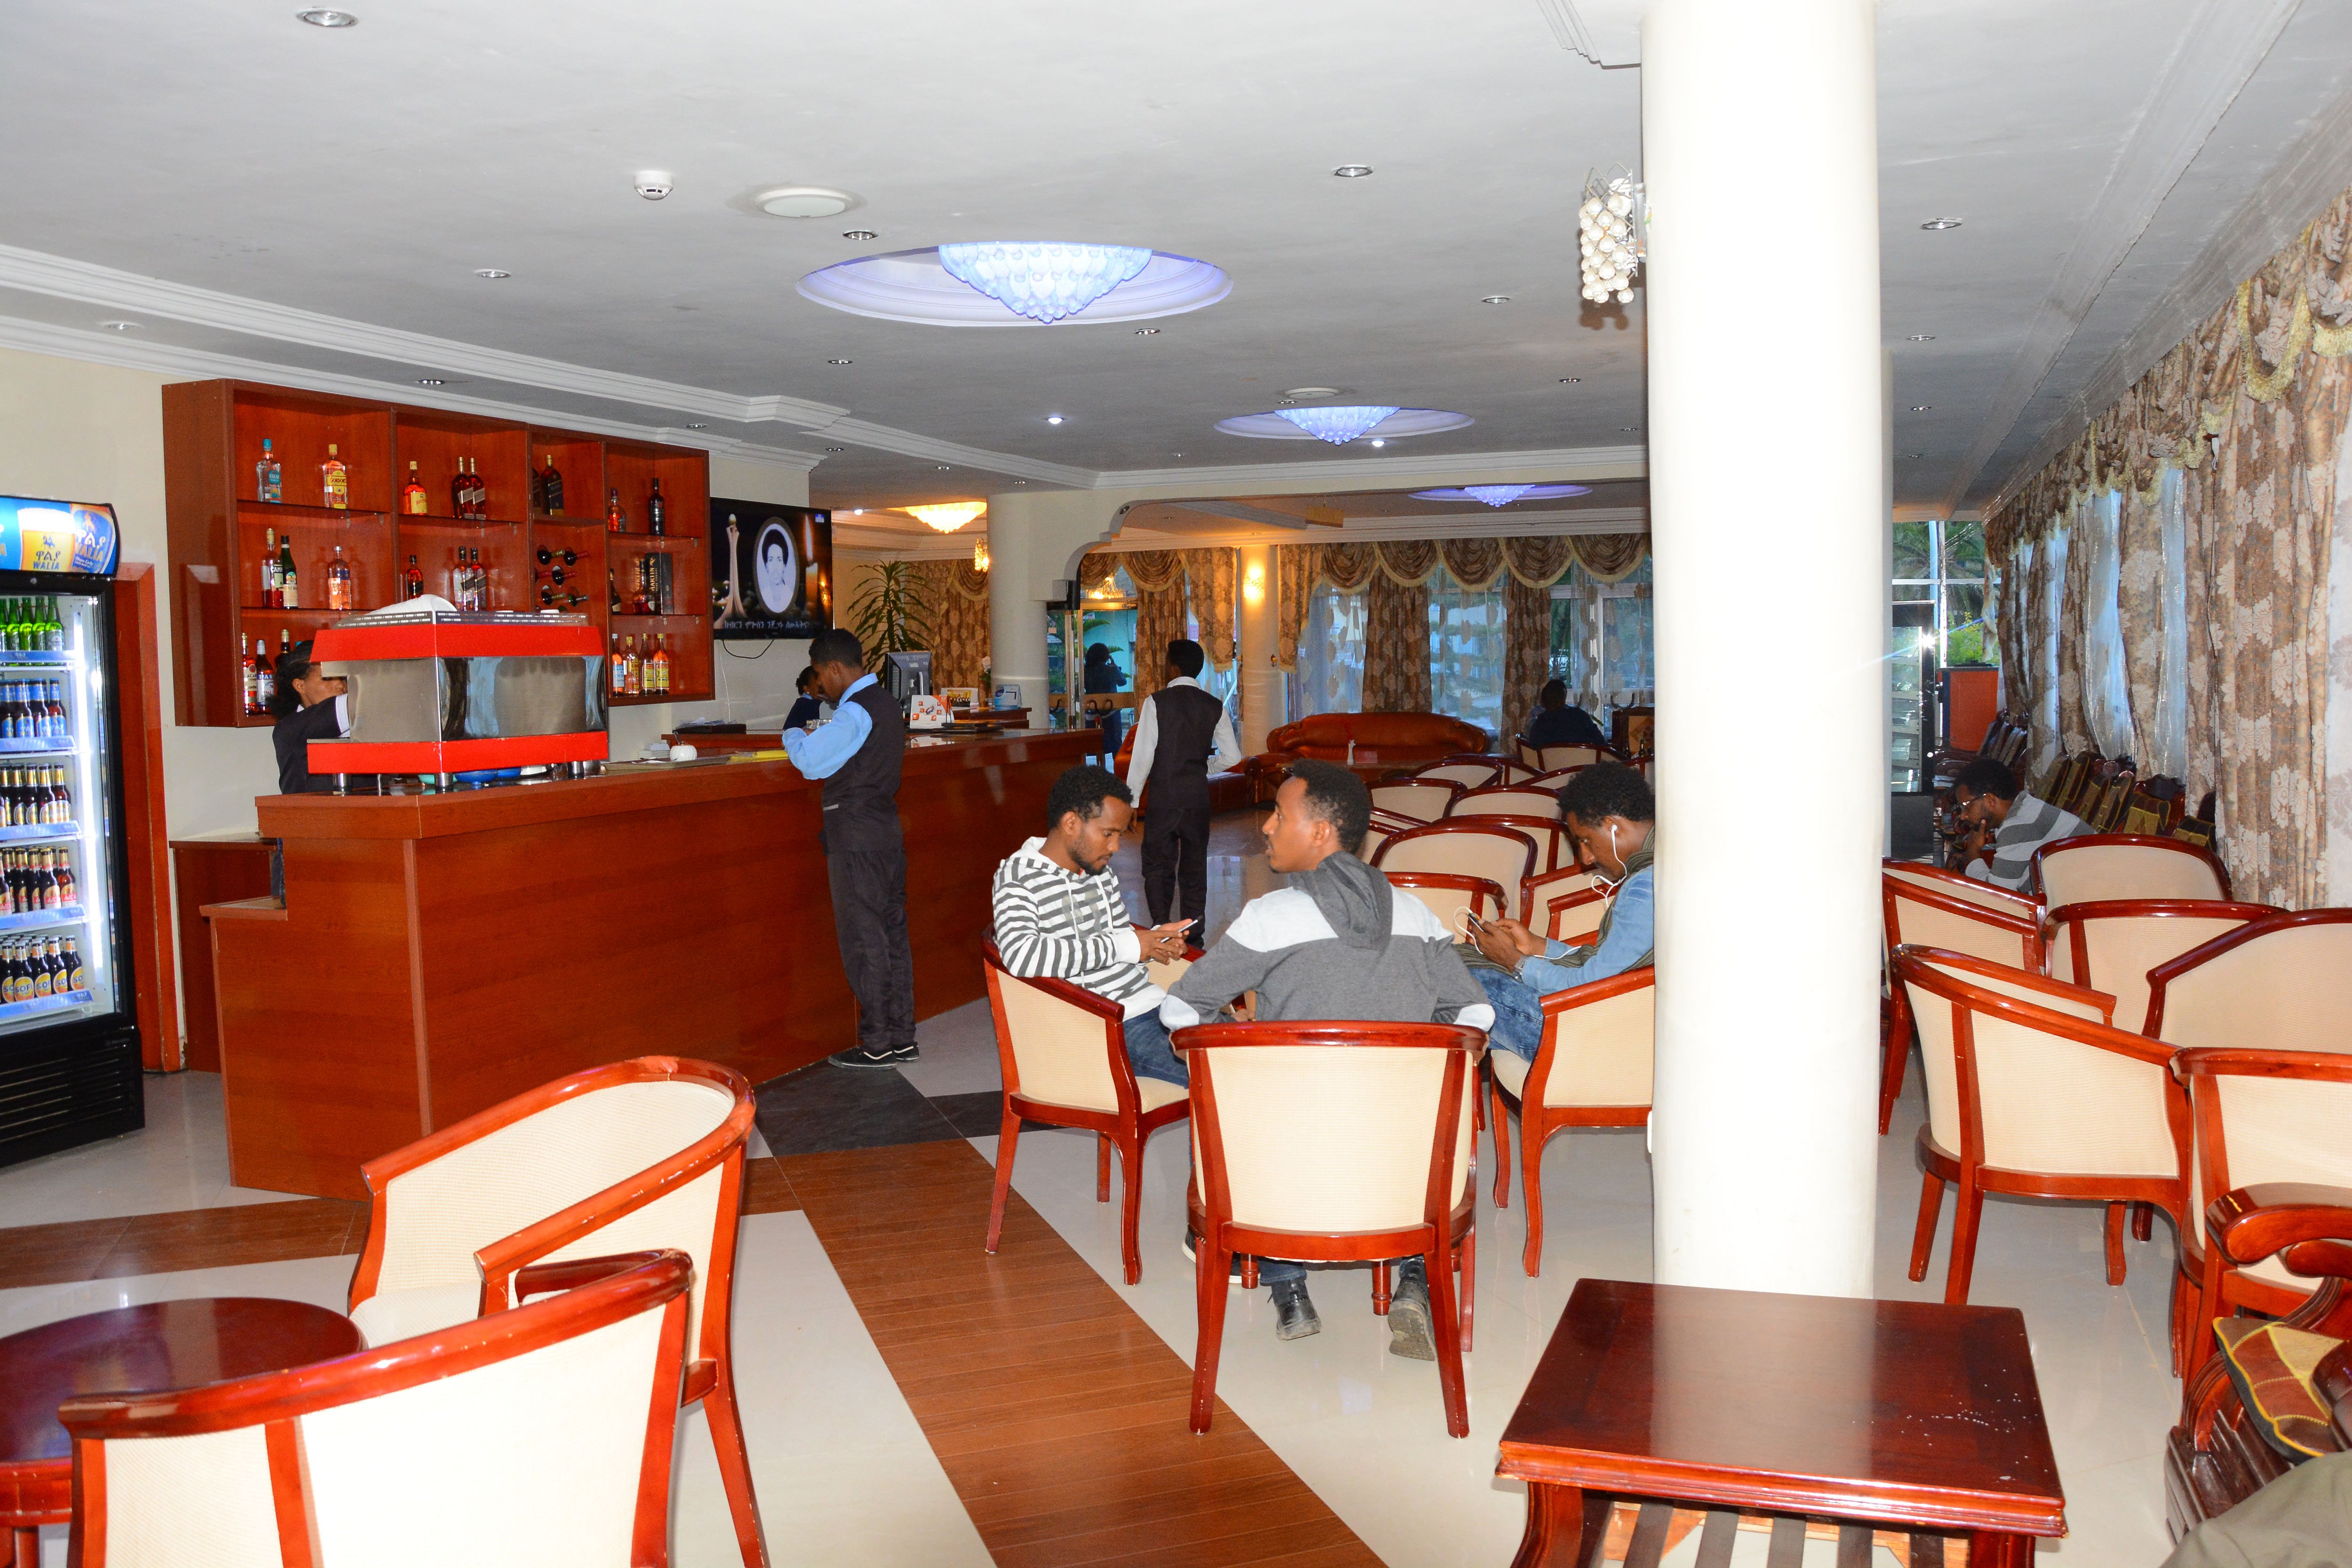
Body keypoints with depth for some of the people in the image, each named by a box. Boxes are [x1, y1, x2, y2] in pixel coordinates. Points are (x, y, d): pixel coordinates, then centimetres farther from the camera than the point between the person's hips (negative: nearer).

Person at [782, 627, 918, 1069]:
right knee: (893, 933, 11)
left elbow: (812, 762, -17)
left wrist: (793, 735, 1)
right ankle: (902, 1038, 17)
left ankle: (877, 1044, 2)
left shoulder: (854, 712, -16)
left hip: (856, 841, -9)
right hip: (887, 831, 9)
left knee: (863, 940, -3)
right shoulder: (883, 703, 13)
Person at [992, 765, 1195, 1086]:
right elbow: (1022, 957, -27)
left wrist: (1155, 940, 3)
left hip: (1149, 1002, 8)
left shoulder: (1101, 872, 15)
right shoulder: (1017, 879, -9)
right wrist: (1122, 947, -20)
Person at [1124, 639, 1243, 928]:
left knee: (1158, 867, 5)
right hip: (1198, 796, 3)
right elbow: (1232, 757, 5)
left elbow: (1143, 755, -10)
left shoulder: (1156, 702, -8)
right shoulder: (1215, 707, 3)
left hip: (1163, 798, -3)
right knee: (1195, 867, 11)